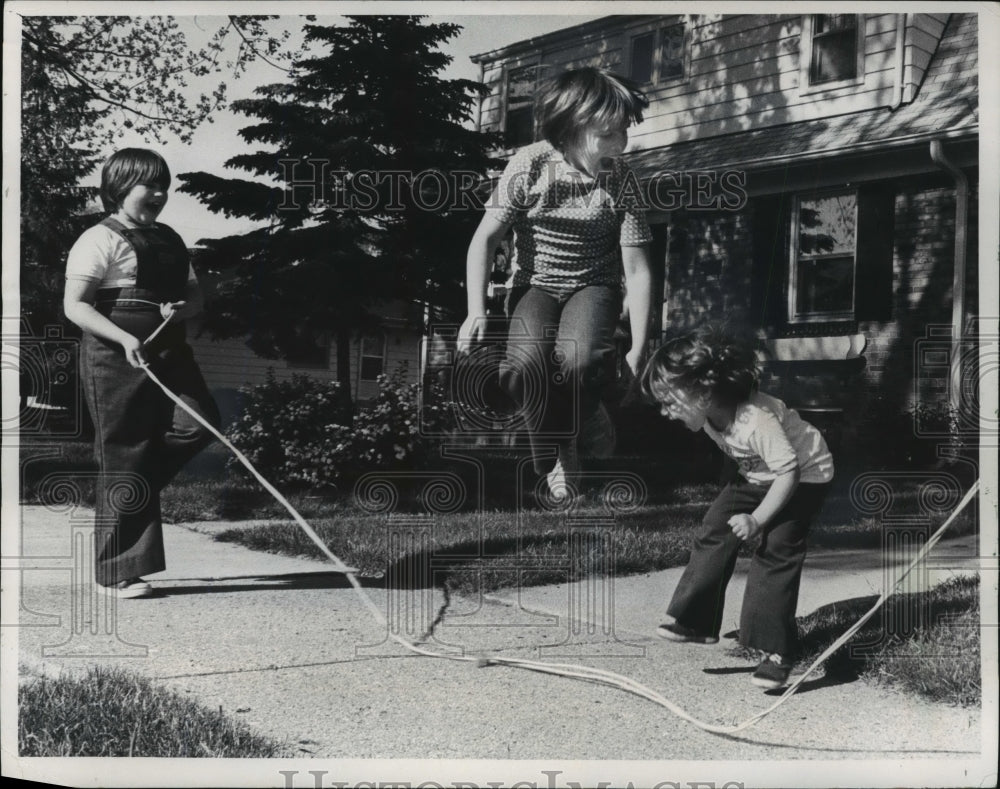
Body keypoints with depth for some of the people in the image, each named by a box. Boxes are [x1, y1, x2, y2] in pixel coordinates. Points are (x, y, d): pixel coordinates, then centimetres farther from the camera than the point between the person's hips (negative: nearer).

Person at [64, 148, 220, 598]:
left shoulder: (169, 240, 16)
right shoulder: (100, 240, -7)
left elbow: (195, 295, 20)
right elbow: (75, 306, -13)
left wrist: (182, 308, -4)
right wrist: (124, 338, -24)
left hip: (168, 354, 7)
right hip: (116, 360, -7)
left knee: (200, 422, -13)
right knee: (125, 461, -4)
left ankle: (127, 488, 13)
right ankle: (122, 573, 6)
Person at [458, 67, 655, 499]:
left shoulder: (621, 180, -13)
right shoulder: (529, 165, -15)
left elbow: (637, 270, -11)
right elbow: (485, 239, -9)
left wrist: (639, 349, -15)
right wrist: (476, 311, -20)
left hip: (593, 286, 0)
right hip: (535, 284, 0)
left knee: (580, 358, -35)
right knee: (525, 364, -32)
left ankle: (576, 425, 1)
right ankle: (555, 453, -2)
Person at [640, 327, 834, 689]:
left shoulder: (756, 420, -37)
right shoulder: (710, 415, -12)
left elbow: (789, 472, -35)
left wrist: (757, 519, -35)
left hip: (805, 475, -8)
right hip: (757, 476, 8)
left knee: (776, 551, -17)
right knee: (714, 531, 1)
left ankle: (777, 650, -11)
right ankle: (696, 621, 9)